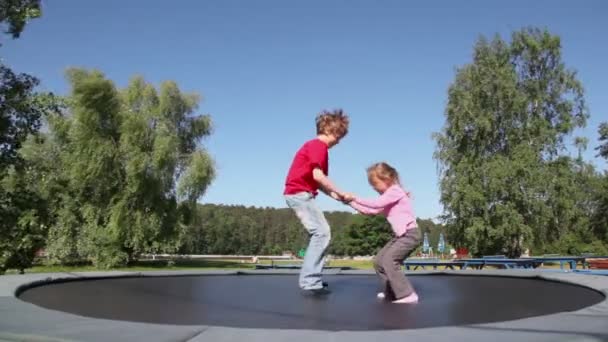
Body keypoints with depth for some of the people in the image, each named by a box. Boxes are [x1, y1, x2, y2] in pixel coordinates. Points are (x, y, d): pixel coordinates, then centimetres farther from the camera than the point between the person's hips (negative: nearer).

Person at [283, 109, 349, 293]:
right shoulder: (319, 145, -10)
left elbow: (316, 181, 17)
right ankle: (310, 280, -13)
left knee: (318, 233, 14)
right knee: (322, 232, -12)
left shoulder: (314, 146, 21)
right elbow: (318, 176, -22)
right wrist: (340, 193, -13)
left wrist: (334, 195, 7)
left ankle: (311, 278, 16)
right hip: (300, 193, -11)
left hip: (298, 194, 11)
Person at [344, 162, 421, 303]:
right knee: (379, 261, 10)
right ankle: (392, 292, 21)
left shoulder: (395, 191, -13)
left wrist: (355, 198, -21)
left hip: (410, 234, -10)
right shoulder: (388, 195, 17)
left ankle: (408, 295, -17)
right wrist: (351, 202, 7)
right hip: (401, 235, 10)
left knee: (389, 260, -21)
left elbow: (376, 204, -27)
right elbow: (370, 210, 14)